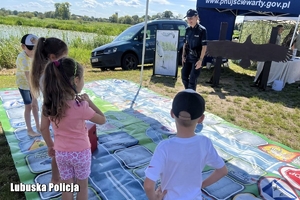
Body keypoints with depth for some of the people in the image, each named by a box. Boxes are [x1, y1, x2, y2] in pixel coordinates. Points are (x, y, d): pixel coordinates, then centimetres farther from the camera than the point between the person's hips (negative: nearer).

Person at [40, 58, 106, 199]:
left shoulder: (49, 104, -11)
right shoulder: (80, 106, -26)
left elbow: (43, 128, 1)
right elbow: (102, 120, -13)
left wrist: (50, 146, 16)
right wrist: (89, 102, -9)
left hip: (61, 152, 4)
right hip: (80, 152, -4)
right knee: (82, 186, 20)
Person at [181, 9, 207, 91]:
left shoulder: (202, 30, -11)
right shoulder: (188, 29, 7)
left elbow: (204, 46, -14)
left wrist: (200, 60, -19)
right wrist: (183, 56, 6)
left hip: (197, 58, -6)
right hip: (188, 57, 6)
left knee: (192, 79, -2)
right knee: (184, 76, 11)